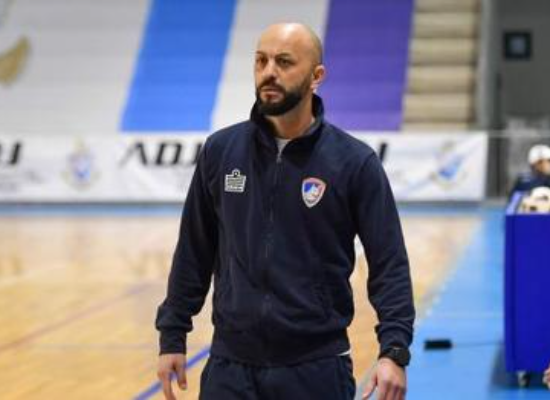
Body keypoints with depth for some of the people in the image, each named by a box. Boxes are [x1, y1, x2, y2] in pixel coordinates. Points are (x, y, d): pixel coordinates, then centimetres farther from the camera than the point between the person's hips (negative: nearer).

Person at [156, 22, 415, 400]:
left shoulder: (354, 161, -5)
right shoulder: (220, 151, 3)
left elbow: (389, 264, -5)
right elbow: (193, 254, 10)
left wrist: (394, 351, -16)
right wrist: (172, 337, 9)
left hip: (317, 369, -2)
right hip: (229, 367, 2)